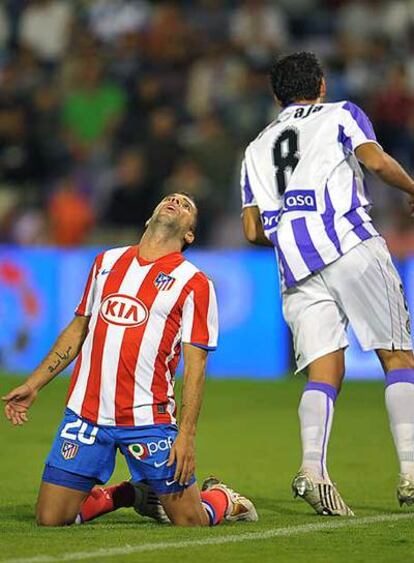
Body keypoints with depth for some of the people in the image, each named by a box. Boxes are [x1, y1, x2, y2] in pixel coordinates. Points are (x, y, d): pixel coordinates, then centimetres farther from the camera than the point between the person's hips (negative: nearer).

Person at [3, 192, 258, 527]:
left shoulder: (194, 283, 0)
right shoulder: (107, 262, 15)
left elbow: (195, 366, -5)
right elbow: (78, 329, 22)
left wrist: (187, 435, -13)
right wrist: (33, 385, 17)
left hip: (148, 419, -4)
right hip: (85, 412, 4)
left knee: (190, 521, -5)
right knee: (50, 520, -2)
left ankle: (222, 499, 30)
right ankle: (126, 495, 25)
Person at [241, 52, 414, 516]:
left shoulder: (257, 149, 27)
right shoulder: (340, 114, 16)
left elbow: (253, 231, 21)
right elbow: (376, 161, -4)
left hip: (295, 269, 4)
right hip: (351, 247, -4)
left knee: (324, 372, -2)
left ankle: (312, 469, -26)